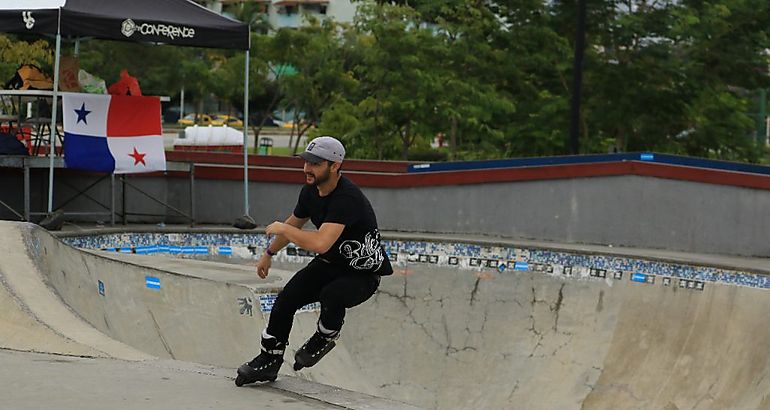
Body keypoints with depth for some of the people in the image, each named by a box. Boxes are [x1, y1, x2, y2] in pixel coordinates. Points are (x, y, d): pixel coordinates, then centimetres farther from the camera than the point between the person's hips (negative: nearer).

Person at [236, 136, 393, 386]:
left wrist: (281, 229, -26)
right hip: (330, 264, 8)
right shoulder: (310, 191, -4)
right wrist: (269, 253, 31)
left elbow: (320, 243, -43)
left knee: (331, 295, -35)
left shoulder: (347, 198, -32)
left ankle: (326, 336, -1)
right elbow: (294, 224, 19)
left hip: (364, 273, -8)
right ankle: (269, 360, 11)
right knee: (287, 298, -6)